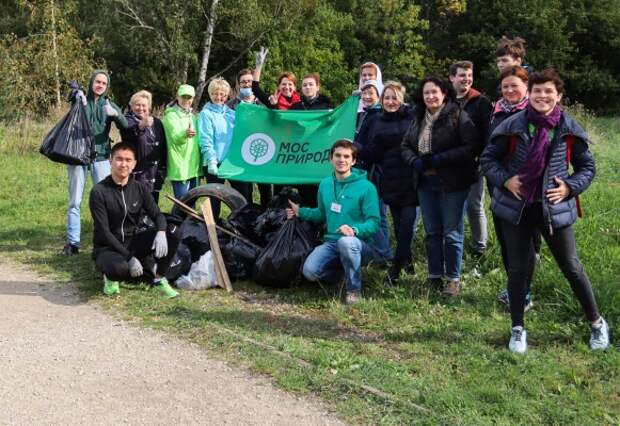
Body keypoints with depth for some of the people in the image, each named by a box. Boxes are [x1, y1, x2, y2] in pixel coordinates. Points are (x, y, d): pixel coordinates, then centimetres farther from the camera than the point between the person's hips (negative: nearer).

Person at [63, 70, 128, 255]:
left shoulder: (109, 104, 8)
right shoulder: (81, 101, 7)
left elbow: (126, 126, -6)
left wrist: (115, 114, -26)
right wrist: (80, 105, -17)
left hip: (101, 157, 1)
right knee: (75, 201, -1)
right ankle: (72, 242, 2)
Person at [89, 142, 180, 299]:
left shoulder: (140, 188, 0)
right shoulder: (99, 192, -15)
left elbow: (157, 215, -7)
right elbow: (104, 232, -18)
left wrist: (161, 233, -32)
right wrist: (129, 257, -24)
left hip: (133, 241, 4)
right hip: (108, 247, -4)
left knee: (174, 232, -18)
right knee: (120, 267, -40)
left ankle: (158, 278, -4)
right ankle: (110, 276, -1)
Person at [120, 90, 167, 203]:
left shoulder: (156, 122, 13)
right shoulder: (128, 120, -2)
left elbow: (163, 147, 17)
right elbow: (128, 131, -27)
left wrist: (163, 169, 10)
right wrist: (141, 125, -48)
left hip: (155, 174, 5)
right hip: (137, 174, -5)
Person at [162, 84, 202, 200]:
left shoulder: (191, 115, 16)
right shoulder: (171, 115, -8)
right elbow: (176, 137, -24)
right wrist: (185, 134, -44)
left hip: (194, 167, 7)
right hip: (180, 168, -7)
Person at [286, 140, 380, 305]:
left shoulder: (366, 187, -8)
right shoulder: (325, 184, 11)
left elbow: (374, 223, -13)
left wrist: (354, 230, -30)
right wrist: (300, 212, 13)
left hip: (360, 244, -4)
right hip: (331, 243, 5)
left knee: (346, 242, -41)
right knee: (309, 271, -23)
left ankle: (354, 290, -16)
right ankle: (341, 272, 12)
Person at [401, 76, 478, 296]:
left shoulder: (457, 115, -10)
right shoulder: (418, 118, 10)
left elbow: (470, 146, -17)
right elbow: (406, 145, 12)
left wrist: (439, 160, -20)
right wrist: (415, 161, -9)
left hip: (452, 183, -6)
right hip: (426, 182, 6)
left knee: (452, 233, 1)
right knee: (432, 232, 12)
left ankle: (453, 279, 11)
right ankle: (434, 276, 23)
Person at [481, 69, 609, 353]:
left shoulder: (570, 130, -2)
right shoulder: (512, 126, -5)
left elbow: (587, 166, 8)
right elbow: (488, 158, 3)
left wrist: (570, 187, -8)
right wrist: (504, 180, -12)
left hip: (555, 208, 0)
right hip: (516, 207, 0)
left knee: (571, 267, 7)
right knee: (519, 268, 7)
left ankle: (596, 323, 26)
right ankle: (518, 329, 22)